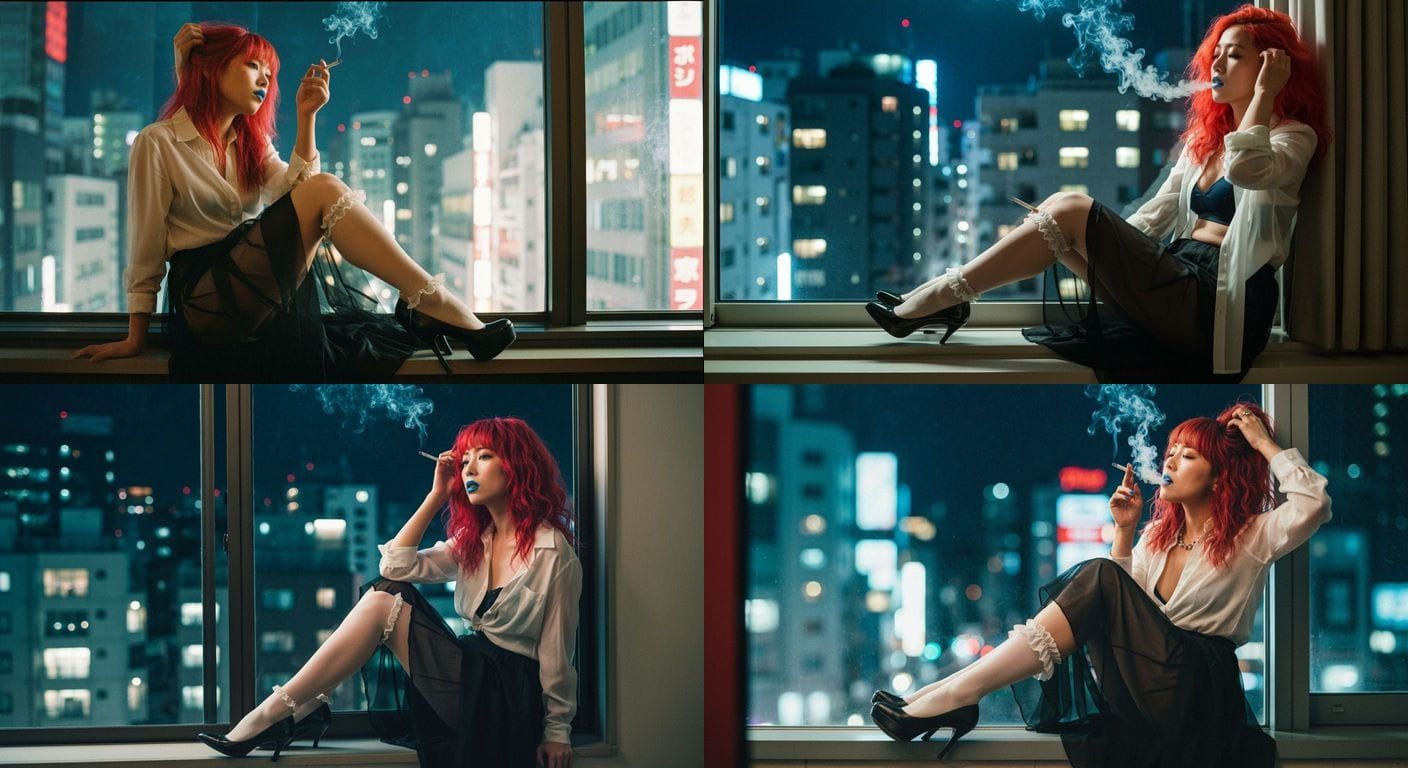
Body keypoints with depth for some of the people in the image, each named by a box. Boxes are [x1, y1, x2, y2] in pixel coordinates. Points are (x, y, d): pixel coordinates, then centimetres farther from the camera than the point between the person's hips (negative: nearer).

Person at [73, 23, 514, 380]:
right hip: (206, 298, -7)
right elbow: (146, 250, -2)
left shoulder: (250, 141, 21)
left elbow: (294, 193, 1)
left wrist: (306, 119, -6)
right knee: (325, 190, -24)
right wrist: (134, 340, -1)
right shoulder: (158, 143, -1)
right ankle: (436, 305, -29)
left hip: (253, 282, 7)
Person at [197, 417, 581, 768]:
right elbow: (397, 565, 4)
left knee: (386, 602, -15)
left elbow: (556, 652, -9)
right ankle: (302, 710, -11)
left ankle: (277, 713, -15)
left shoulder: (552, 554, -9)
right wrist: (437, 496, 1)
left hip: (509, 701, -7)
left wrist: (557, 731, -8)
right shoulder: (473, 540, 14)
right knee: (387, 592, -6)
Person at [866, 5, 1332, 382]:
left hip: (1216, 304, -8)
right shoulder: (1205, 135, 23)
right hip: (1180, 280, 8)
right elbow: (1152, 218, 20)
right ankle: (939, 299, -9)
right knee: (1058, 214, -3)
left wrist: (1264, 91, -15)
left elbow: (1245, 169, -26)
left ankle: (939, 300, -13)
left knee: (1070, 210, -16)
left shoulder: (1292, 137, -2)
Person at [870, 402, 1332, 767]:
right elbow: (1123, 608, 15)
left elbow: (1313, 505, -15)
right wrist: (1124, 531, 7)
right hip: (1141, 687, 7)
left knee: (1099, 579, -22)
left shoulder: (1250, 537, 3)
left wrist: (1263, 444, -6)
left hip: (1199, 692, -7)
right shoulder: (1159, 534, 21)